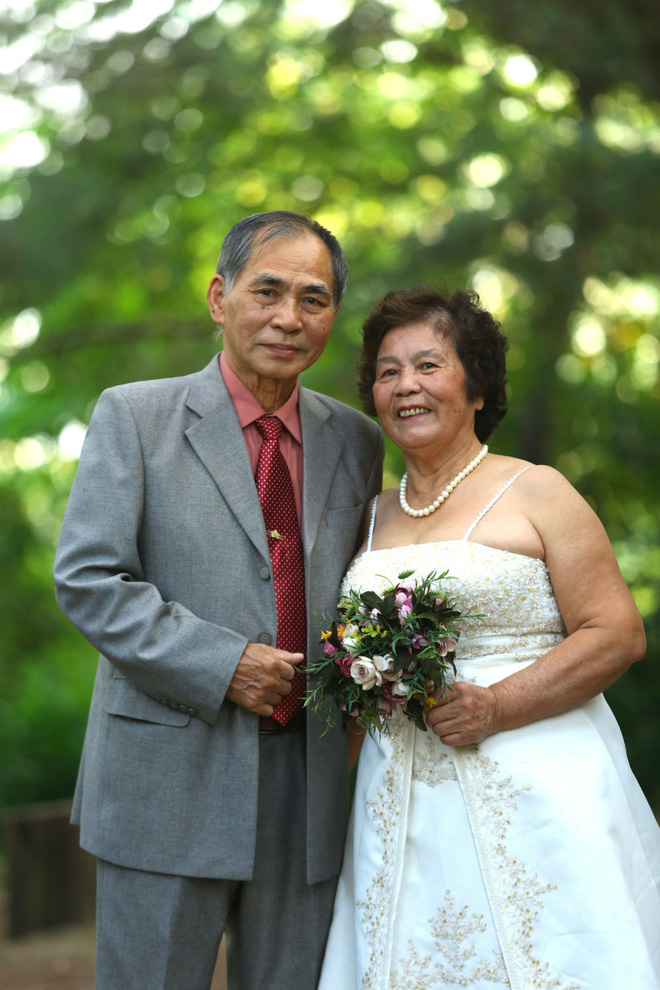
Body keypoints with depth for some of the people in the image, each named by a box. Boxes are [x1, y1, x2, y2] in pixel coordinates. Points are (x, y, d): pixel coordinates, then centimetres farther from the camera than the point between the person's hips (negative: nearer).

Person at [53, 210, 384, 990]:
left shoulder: (355, 442, 12)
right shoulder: (134, 416, -1)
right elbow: (87, 578, -9)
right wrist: (221, 665, -16)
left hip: (309, 784, 4)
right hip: (171, 778, -3)